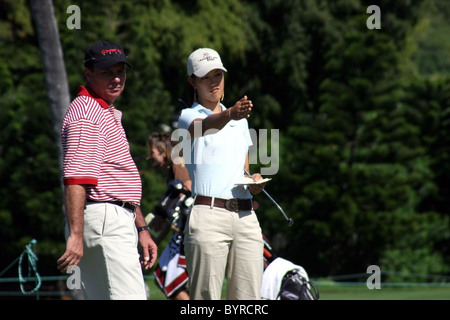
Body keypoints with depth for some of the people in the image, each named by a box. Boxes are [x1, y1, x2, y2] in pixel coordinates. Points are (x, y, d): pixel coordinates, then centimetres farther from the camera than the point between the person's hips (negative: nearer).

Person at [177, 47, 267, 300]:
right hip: (208, 215, -5)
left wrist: (255, 181, 3)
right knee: (206, 297, -10)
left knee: (249, 298, 0)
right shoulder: (188, 117, 2)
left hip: (246, 217, 5)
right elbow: (207, 126, -23)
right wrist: (229, 115, -44)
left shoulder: (241, 120, 21)